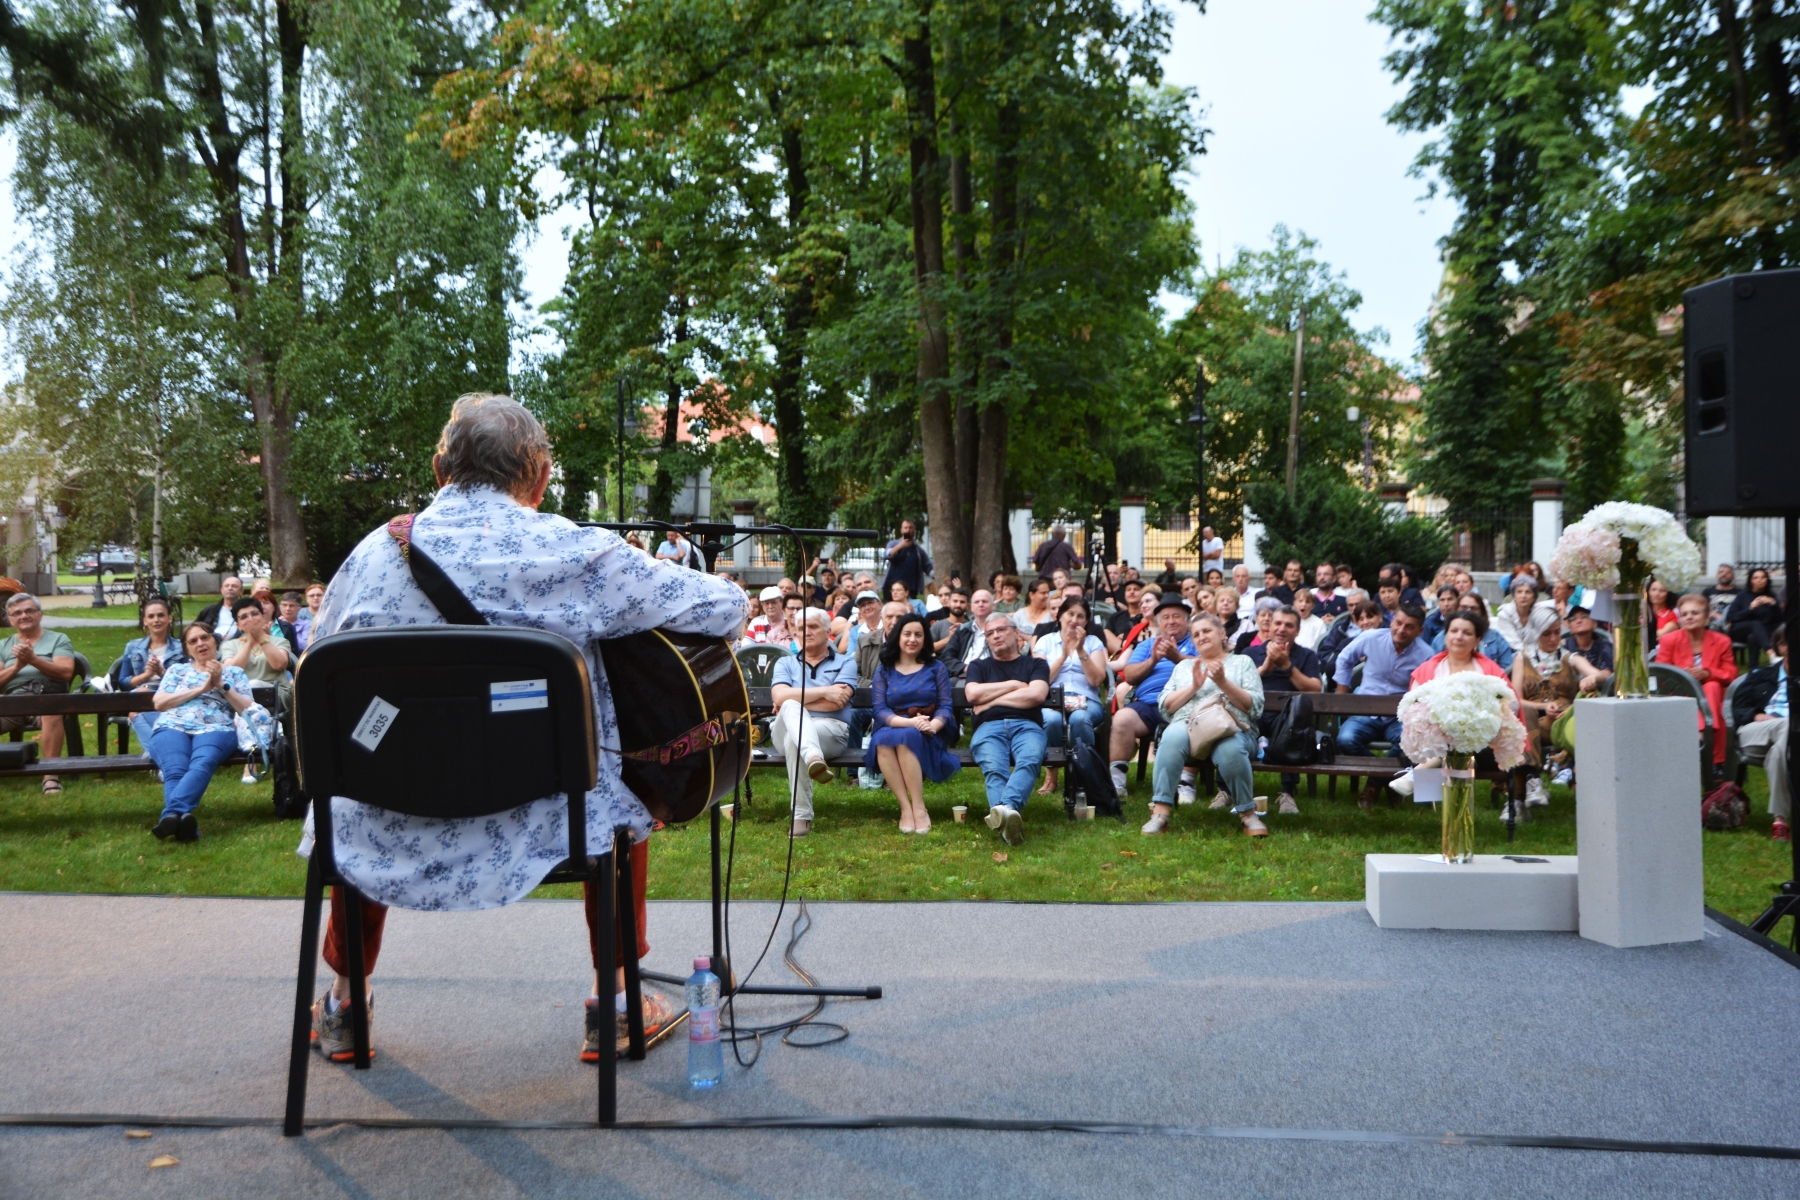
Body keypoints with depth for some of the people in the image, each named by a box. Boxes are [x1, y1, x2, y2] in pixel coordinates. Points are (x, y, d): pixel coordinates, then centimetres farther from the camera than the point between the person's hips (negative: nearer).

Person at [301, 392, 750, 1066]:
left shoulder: (374, 554, -3)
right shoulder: (574, 552, -13)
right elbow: (731, 607, -9)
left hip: (392, 834, 3)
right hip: (536, 826, -2)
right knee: (625, 790, 30)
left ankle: (343, 1007, 46)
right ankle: (616, 1006, 33)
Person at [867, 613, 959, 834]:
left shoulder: (936, 668, 13)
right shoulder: (883, 671, 14)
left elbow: (946, 707, 2)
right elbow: (880, 710, 1)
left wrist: (933, 725, -21)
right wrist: (909, 721, -19)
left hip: (927, 735, -1)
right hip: (893, 729, 1)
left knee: (906, 738, -37)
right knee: (881, 741, -35)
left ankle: (919, 808, -35)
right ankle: (905, 807, -35)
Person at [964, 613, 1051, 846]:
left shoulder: (1035, 664, 25)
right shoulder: (979, 666, 30)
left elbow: (1036, 695, 3)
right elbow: (973, 694, 8)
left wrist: (992, 700, 5)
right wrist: (1013, 684, 10)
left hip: (1027, 726, 0)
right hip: (989, 727, 1)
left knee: (1029, 760, -38)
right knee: (994, 769, -35)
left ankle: (1005, 807, -64)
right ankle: (1006, 819, -62)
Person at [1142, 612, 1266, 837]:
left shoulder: (1242, 662, 20)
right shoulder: (1183, 666, 27)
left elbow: (1255, 708, 6)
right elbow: (1165, 706, 14)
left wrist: (1223, 683, -5)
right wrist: (1193, 687, 0)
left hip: (1231, 729, -1)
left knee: (1229, 749, -39)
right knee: (1173, 736, -36)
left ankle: (1248, 813, -18)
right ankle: (1160, 813, -38)